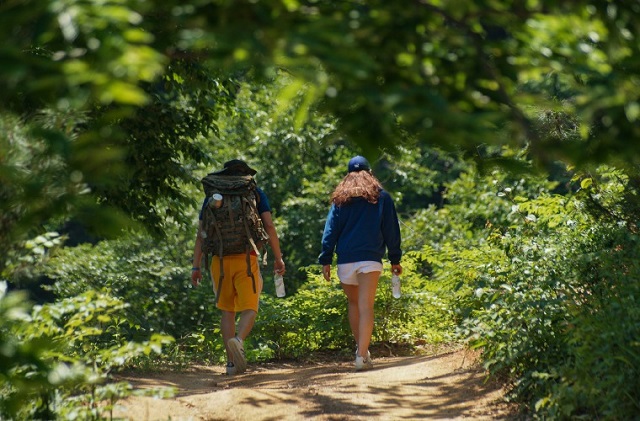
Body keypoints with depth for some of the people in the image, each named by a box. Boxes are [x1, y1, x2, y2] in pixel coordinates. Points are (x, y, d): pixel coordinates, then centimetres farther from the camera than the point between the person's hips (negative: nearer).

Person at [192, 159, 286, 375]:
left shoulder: (212, 195, 12)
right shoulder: (255, 192, 7)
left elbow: (201, 233, 6)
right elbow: (269, 225, -2)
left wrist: (196, 266, 7)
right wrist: (278, 258, 2)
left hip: (219, 259, 2)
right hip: (246, 258, -2)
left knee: (227, 310, 12)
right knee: (249, 310, 0)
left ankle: (231, 362, 6)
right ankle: (238, 340, -31)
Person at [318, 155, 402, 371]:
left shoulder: (340, 198, 11)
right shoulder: (381, 197, 8)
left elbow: (330, 230, 5)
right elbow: (391, 230, 7)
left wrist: (326, 260, 5)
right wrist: (395, 259, 11)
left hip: (345, 259, 2)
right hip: (370, 258, -2)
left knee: (353, 304, 19)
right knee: (366, 306, -10)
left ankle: (361, 349, 22)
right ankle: (362, 355, -20)